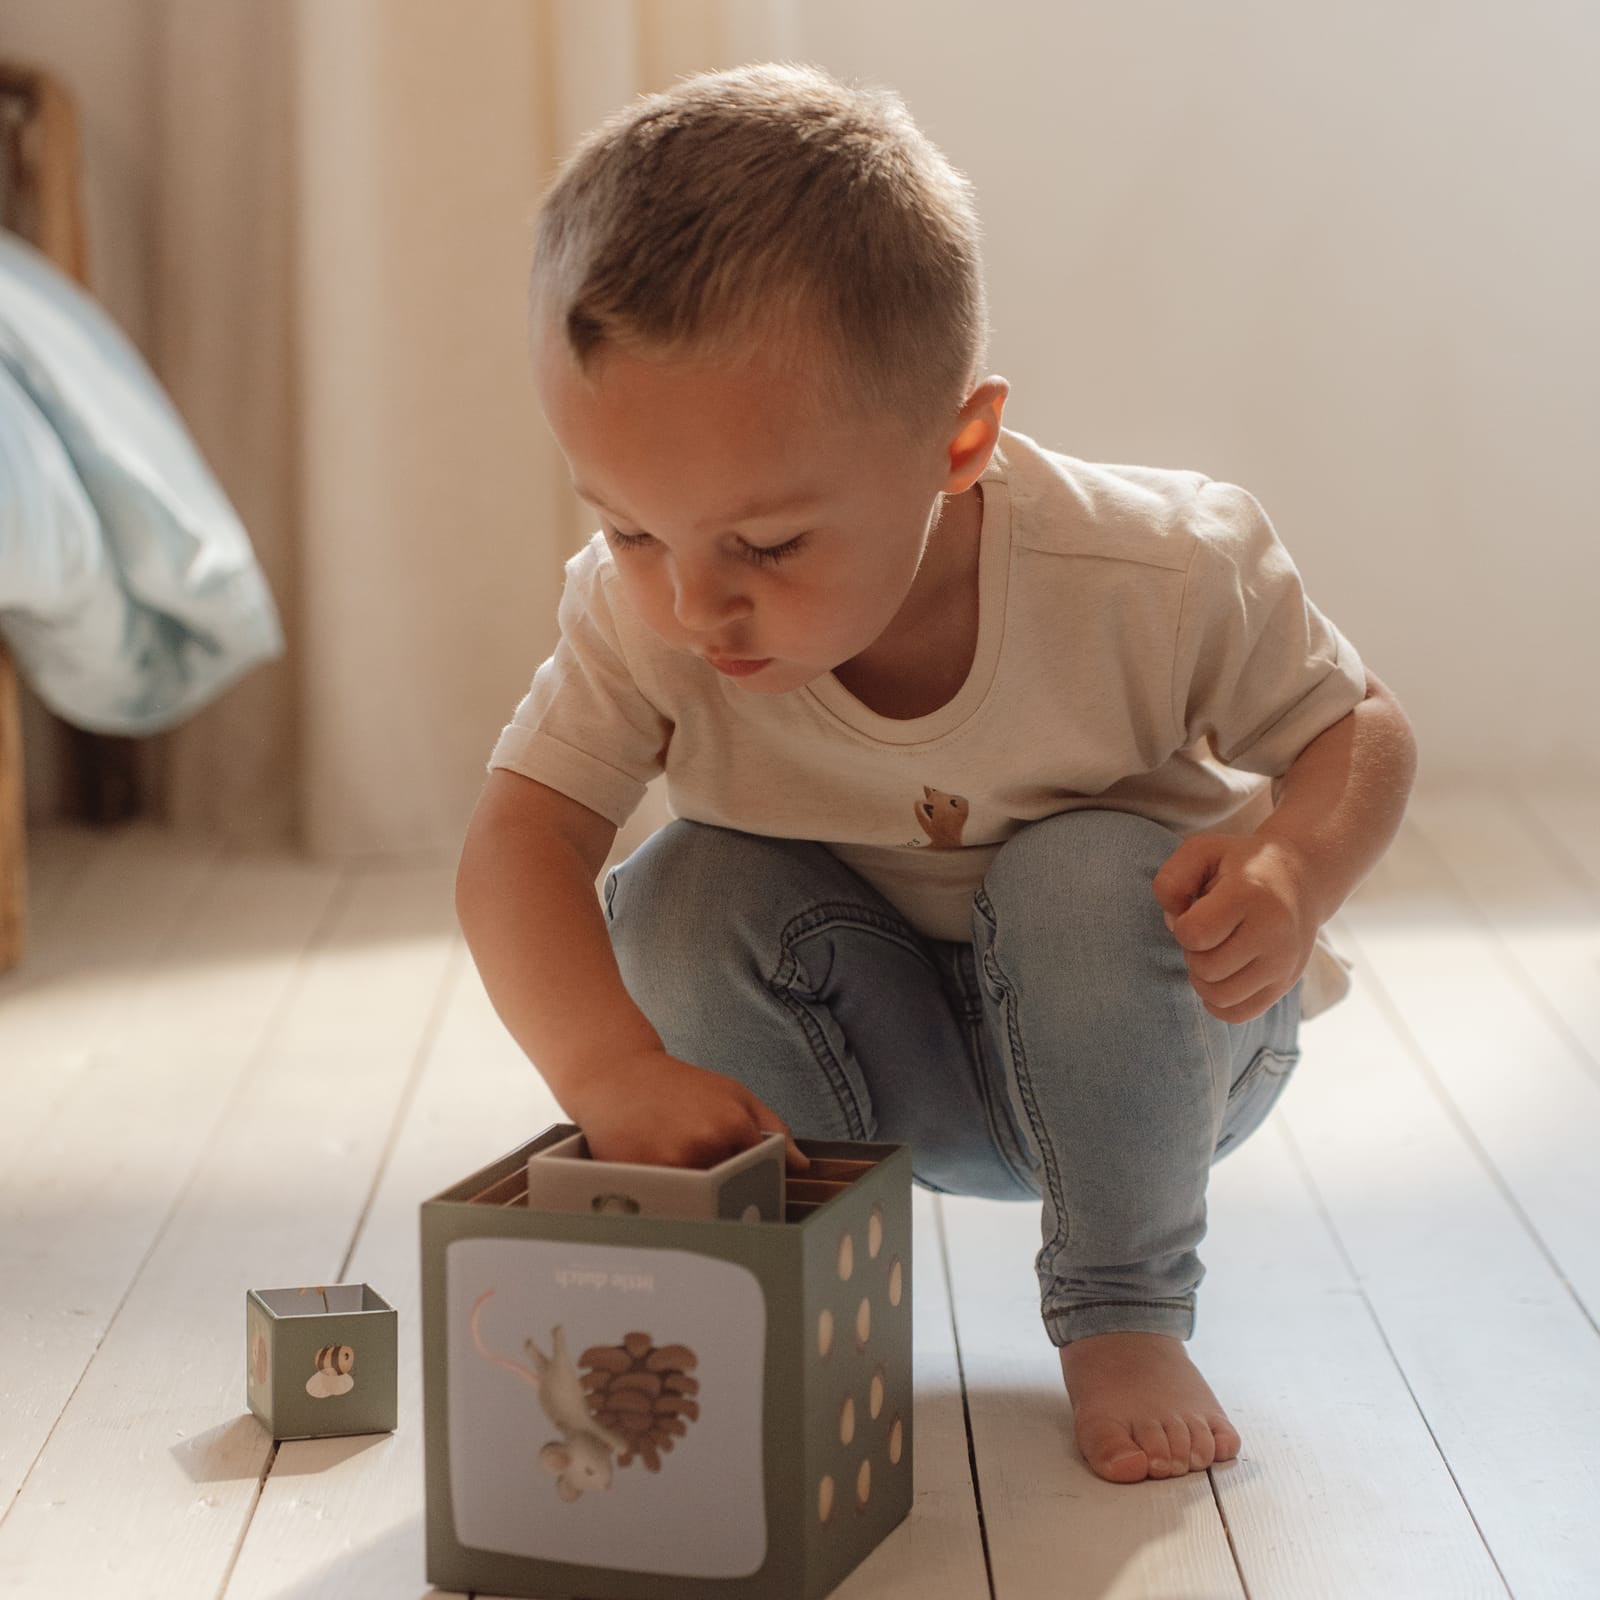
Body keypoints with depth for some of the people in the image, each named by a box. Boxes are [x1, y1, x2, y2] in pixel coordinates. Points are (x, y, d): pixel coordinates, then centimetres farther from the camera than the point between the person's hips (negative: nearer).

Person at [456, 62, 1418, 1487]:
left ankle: (1126, 1313, -11)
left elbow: (1357, 728, -14)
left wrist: (1295, 867, -37)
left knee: (1092, 875, -33)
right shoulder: (637, 616, -24)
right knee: (679, 900, -24)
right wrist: (610, 1064, -49)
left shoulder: (1152, 577, -29)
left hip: (1153, 1046, -1)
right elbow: (518, 844, -30)